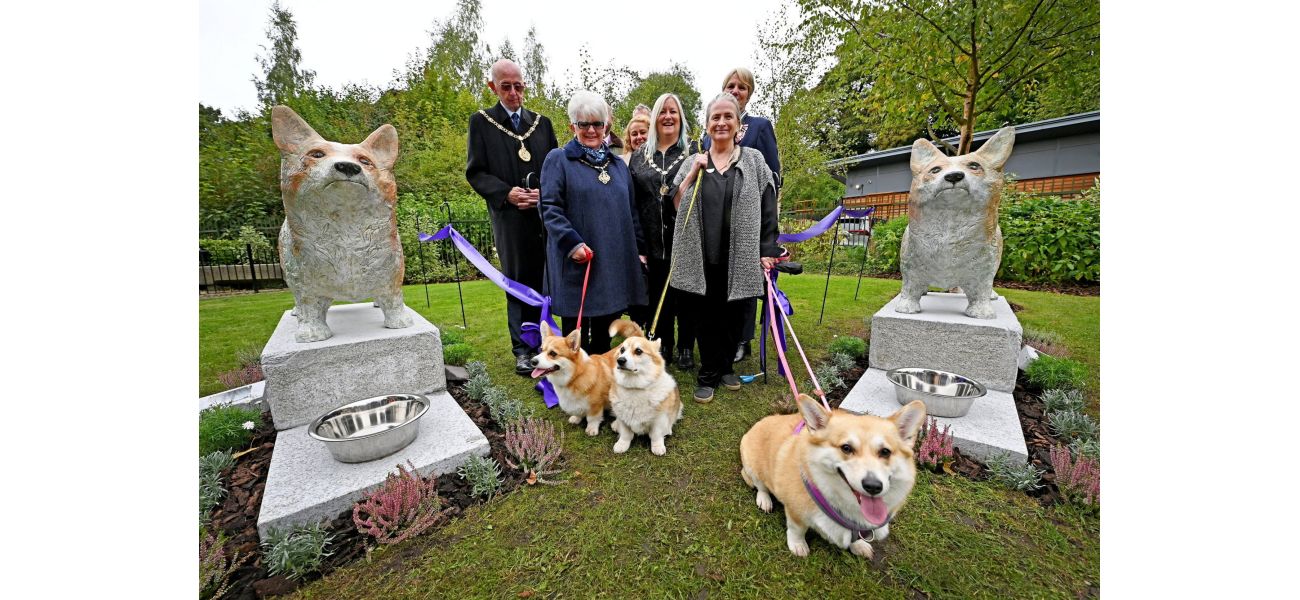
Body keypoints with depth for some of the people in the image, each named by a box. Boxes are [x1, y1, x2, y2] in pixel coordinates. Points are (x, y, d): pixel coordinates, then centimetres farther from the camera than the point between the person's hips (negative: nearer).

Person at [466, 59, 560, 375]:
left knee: (541, 280, 7)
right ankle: (522, 349, 12)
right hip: (509, 216, -2)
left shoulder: (541, 122, 15)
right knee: (517, 282, 1)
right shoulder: (481, 122, 7)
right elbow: (475, 172, 2)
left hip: (544, 214, 3)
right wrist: (506, 193, -14)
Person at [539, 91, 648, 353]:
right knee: (576, 331, 4)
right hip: (576, 262, -4)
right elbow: (549, 208, -7)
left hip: (615, 262, 5)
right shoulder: (558, 159, 2)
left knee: (605, 333, 13)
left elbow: (630, 211, 19)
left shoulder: (618, 164, 18)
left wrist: (639, 249, 13)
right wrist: (572, 242, -19)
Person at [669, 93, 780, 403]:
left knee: (733, 315, 10)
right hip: (702, 256, 1)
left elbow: (767, 209, 4)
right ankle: (709, 374, 18)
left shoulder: (754, 160, 8)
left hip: (740, 256, 0)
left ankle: (725, 367, 29)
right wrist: (693, 173, -5)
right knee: (705, 316, 4)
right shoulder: (693, 162, 11)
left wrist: (768, 251, -2)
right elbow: (675, 205, 5)